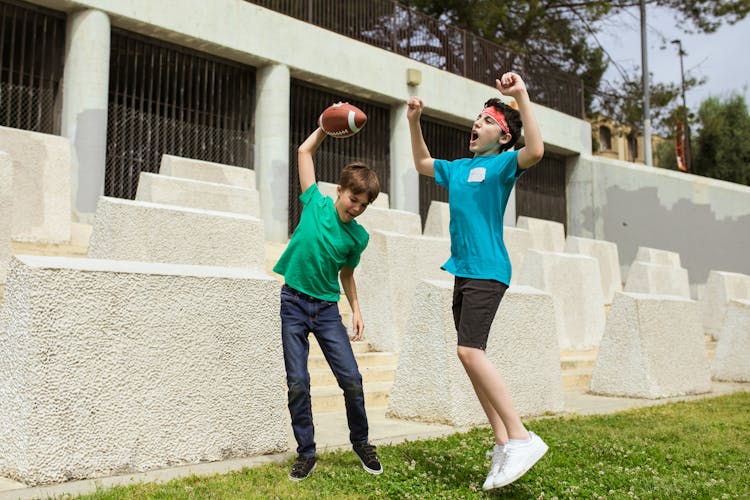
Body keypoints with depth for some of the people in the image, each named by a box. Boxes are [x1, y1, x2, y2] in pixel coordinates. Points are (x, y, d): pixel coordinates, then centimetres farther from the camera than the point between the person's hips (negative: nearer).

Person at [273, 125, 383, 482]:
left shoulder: (358, 237, -1)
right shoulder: (316, 204, -4)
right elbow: (304, 152, 6)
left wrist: (356, 310, 7)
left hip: (327, 308, 1)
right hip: (293, 303, -1)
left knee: (351, 379, -4)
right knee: (297, 384, -2)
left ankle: (361, 443, 19)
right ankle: (306, 454, 13)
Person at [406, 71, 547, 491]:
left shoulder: (502, 165, -3)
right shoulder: (459, 169, 19)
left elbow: (535, 150, -24)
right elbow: (423, 164, 36)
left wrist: (522, 96, -26)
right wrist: (414, 122, 24)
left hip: (487, 272, -9)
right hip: (463, 271, 9)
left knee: (470, 351, -21)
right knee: (472, 356, 6)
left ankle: (521, 438, -17)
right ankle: (503, 444, 11)